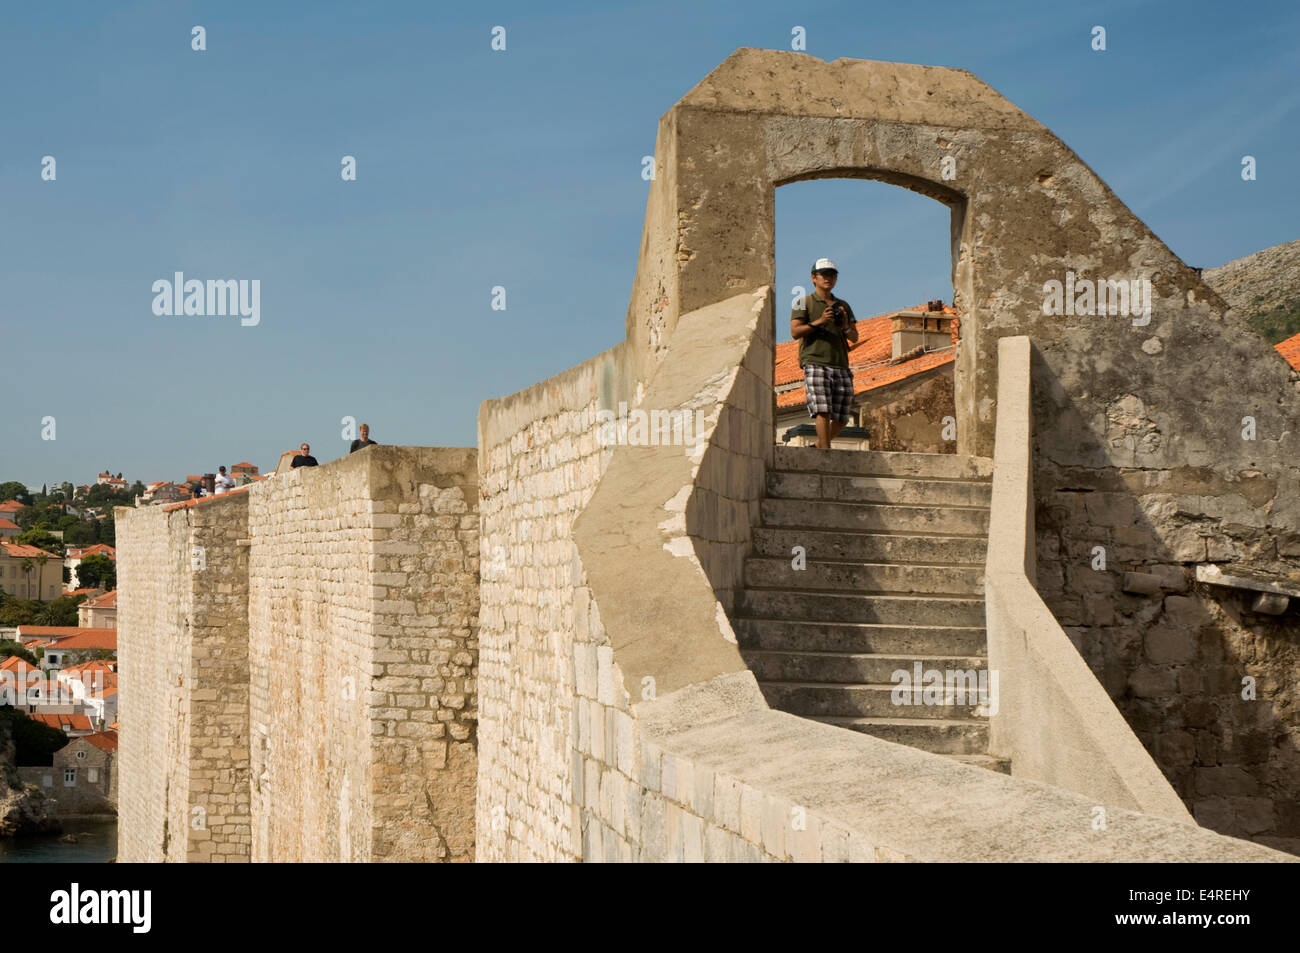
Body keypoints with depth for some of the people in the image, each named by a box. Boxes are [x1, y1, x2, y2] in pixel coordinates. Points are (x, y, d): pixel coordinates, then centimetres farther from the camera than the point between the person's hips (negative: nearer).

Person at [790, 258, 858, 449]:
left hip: (841, 366, 5)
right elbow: (795, 332, -3)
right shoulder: (805, 302, 10)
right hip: (815, 363, -5)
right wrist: (819, 322, -14)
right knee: (823, 411, -18)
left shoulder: (843, 306, 23)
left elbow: (854, 338, 18)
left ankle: (818, 447, 20)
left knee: (841, 418, 1)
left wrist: (845, 327, -4)